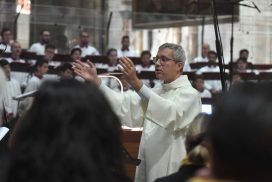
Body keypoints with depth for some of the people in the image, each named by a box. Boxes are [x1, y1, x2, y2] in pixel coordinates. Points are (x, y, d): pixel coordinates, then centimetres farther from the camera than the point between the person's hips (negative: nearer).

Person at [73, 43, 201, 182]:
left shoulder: (189, 94, -8)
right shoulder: (156, 92, 17)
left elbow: (170, 114, -29)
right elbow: (125, 104, 4)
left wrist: (136, 83, -38)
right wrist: (96, 82, -8)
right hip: (148, 169, 7)